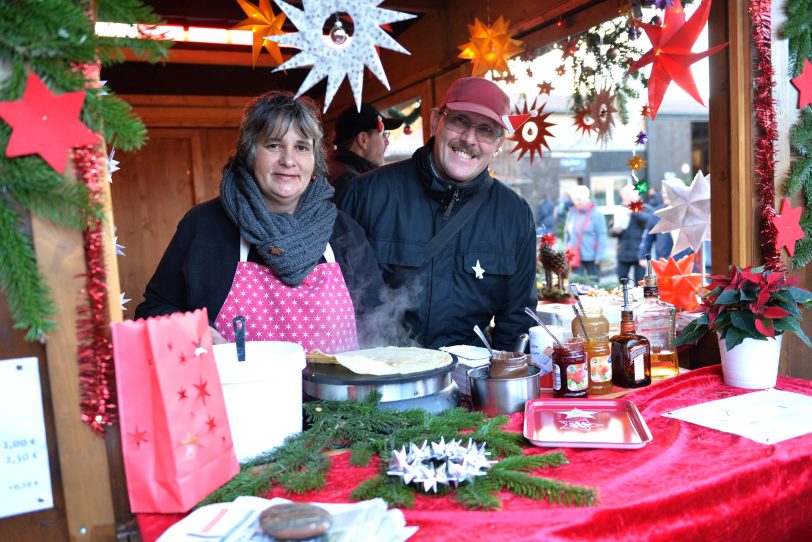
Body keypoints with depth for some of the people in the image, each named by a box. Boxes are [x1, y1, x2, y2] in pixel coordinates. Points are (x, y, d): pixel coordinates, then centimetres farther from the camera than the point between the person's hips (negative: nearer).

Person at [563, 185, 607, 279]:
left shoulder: (595, 214, -9)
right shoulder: (571, 213, 5)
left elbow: (601, 235, -9)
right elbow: (567, 233, 12)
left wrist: (599, 256, -13)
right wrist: (567, 251, 8)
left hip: (591, 257, -3)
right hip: (575, 256, 3)